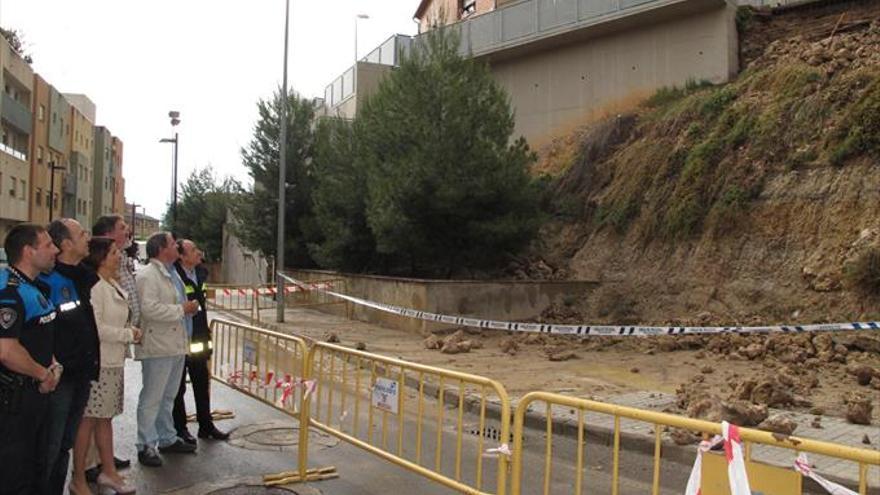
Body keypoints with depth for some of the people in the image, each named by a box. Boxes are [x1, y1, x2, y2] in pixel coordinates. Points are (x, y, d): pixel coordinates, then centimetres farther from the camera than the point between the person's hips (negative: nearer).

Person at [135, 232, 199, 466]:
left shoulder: (171, 273, 18)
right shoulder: (148, 275, -14)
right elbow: (149, 308, -26)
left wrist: (189, 307, 12)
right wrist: (181, 310, -20)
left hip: (175, 344, 10)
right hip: (157, 346, -10)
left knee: (168, 396, 19)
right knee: (152, 397, -1)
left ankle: (167, 439, 30)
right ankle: (146, 446, 7)